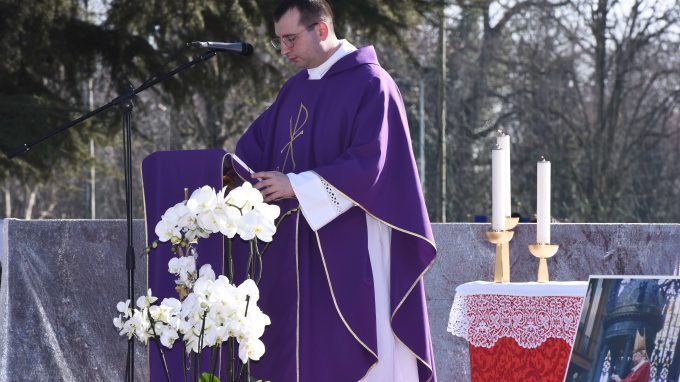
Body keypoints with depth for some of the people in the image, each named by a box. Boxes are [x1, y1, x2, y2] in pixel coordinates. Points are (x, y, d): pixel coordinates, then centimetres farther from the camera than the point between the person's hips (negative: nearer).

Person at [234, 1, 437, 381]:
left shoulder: (370, 84, -9)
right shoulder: (295, 88, 16)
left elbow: (368, 163, -17)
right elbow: (258, 143, 16)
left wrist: (297, 186, -18)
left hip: (351, 248, -7)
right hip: (298, 248, 8)